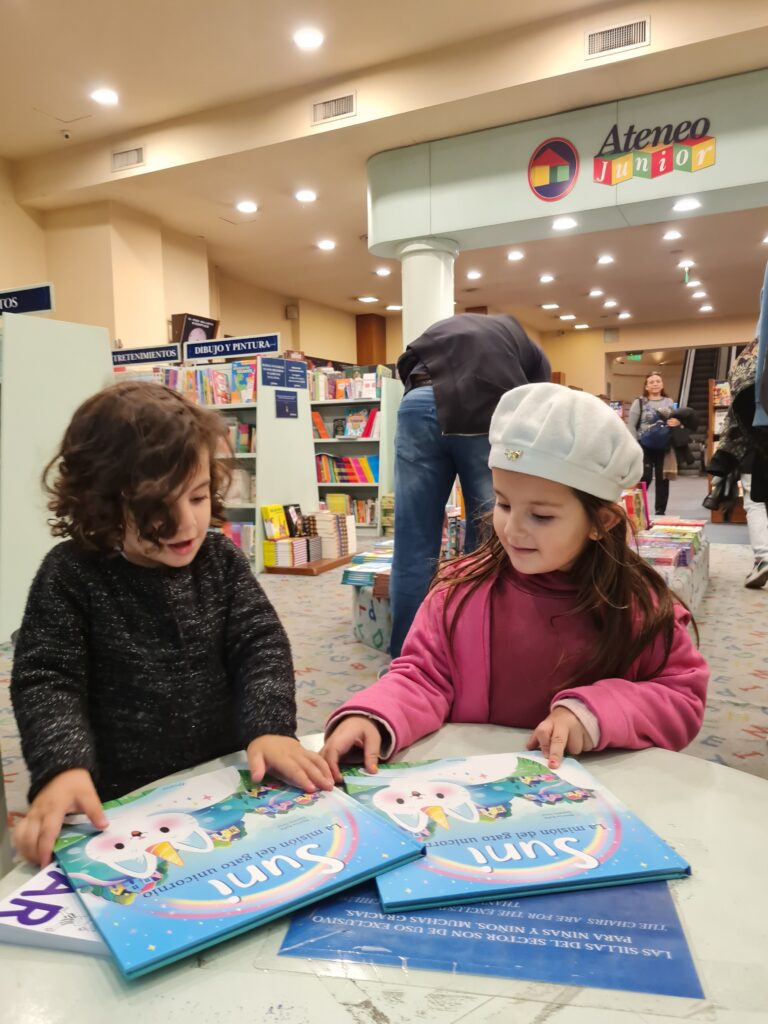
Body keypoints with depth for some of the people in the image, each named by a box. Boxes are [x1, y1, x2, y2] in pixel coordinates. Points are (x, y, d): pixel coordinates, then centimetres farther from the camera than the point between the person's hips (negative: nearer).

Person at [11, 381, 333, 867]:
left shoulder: (221, 558, -1)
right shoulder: (71, 575, -8)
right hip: (122, 803, -1)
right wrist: (65, 767, -28)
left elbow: (261, 644, -4)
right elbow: (46, 681, -10)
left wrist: (272, 728, -21)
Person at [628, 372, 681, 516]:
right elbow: (631, 425, -2)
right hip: (645, 447, -3)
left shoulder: (669, 402, 14)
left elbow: (677, 420, 20)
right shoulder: (639, 402, 3)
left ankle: (660, 510, 11)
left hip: (664, 447, 3)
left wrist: (678, 423, -5)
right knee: (644, 477, -10)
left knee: (662, 478, 3)